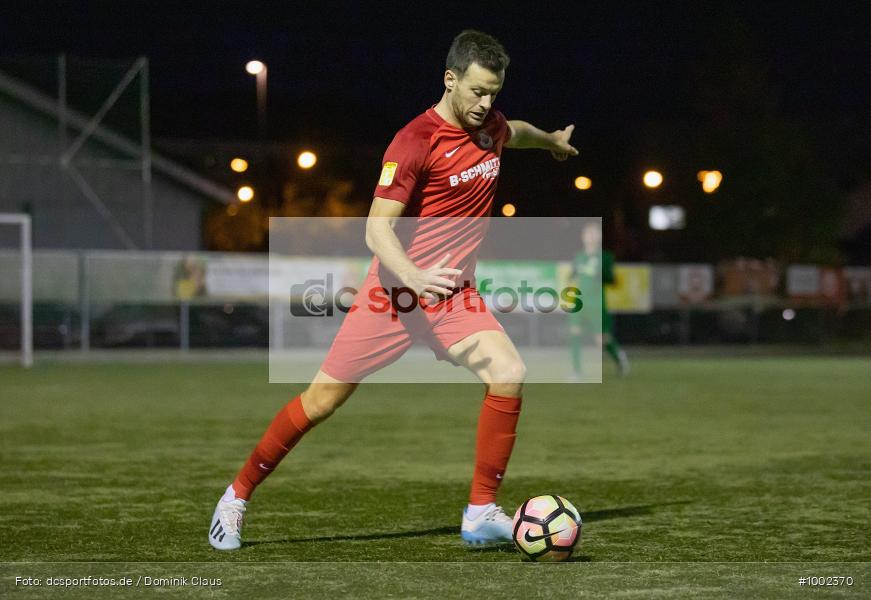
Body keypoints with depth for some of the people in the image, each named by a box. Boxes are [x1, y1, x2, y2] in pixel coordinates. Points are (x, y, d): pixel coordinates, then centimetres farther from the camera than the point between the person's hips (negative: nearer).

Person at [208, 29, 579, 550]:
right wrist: (414, 277, -37)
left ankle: (482, 512, -8)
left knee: (509, 375, -19)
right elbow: (378, 229, -21)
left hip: (455, 295, 5)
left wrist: (552, 140, 52)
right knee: (323, 399, -2)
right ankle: (238, 497, 16)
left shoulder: (491, 128, 5)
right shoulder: (414, 141, -17)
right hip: (395, 292, -5)